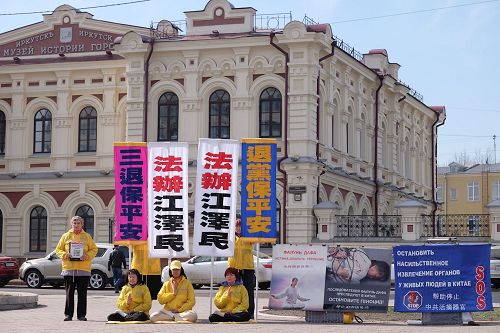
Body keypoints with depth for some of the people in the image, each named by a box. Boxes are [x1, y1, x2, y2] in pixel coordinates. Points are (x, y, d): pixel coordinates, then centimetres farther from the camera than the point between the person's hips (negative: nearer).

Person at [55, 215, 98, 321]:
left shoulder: (87, 236, 8)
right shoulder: (66, 236, 9)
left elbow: (94, 249, 8)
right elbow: (58, 249, 10)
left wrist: (87, 256, -10)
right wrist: (64, 254, -11)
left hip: (83, 269, 0)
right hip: (69, 268, 0)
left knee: (82, 293, 2)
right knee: (69, 293, 0)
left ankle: (81, 314, 7)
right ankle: (68, 314, 5)